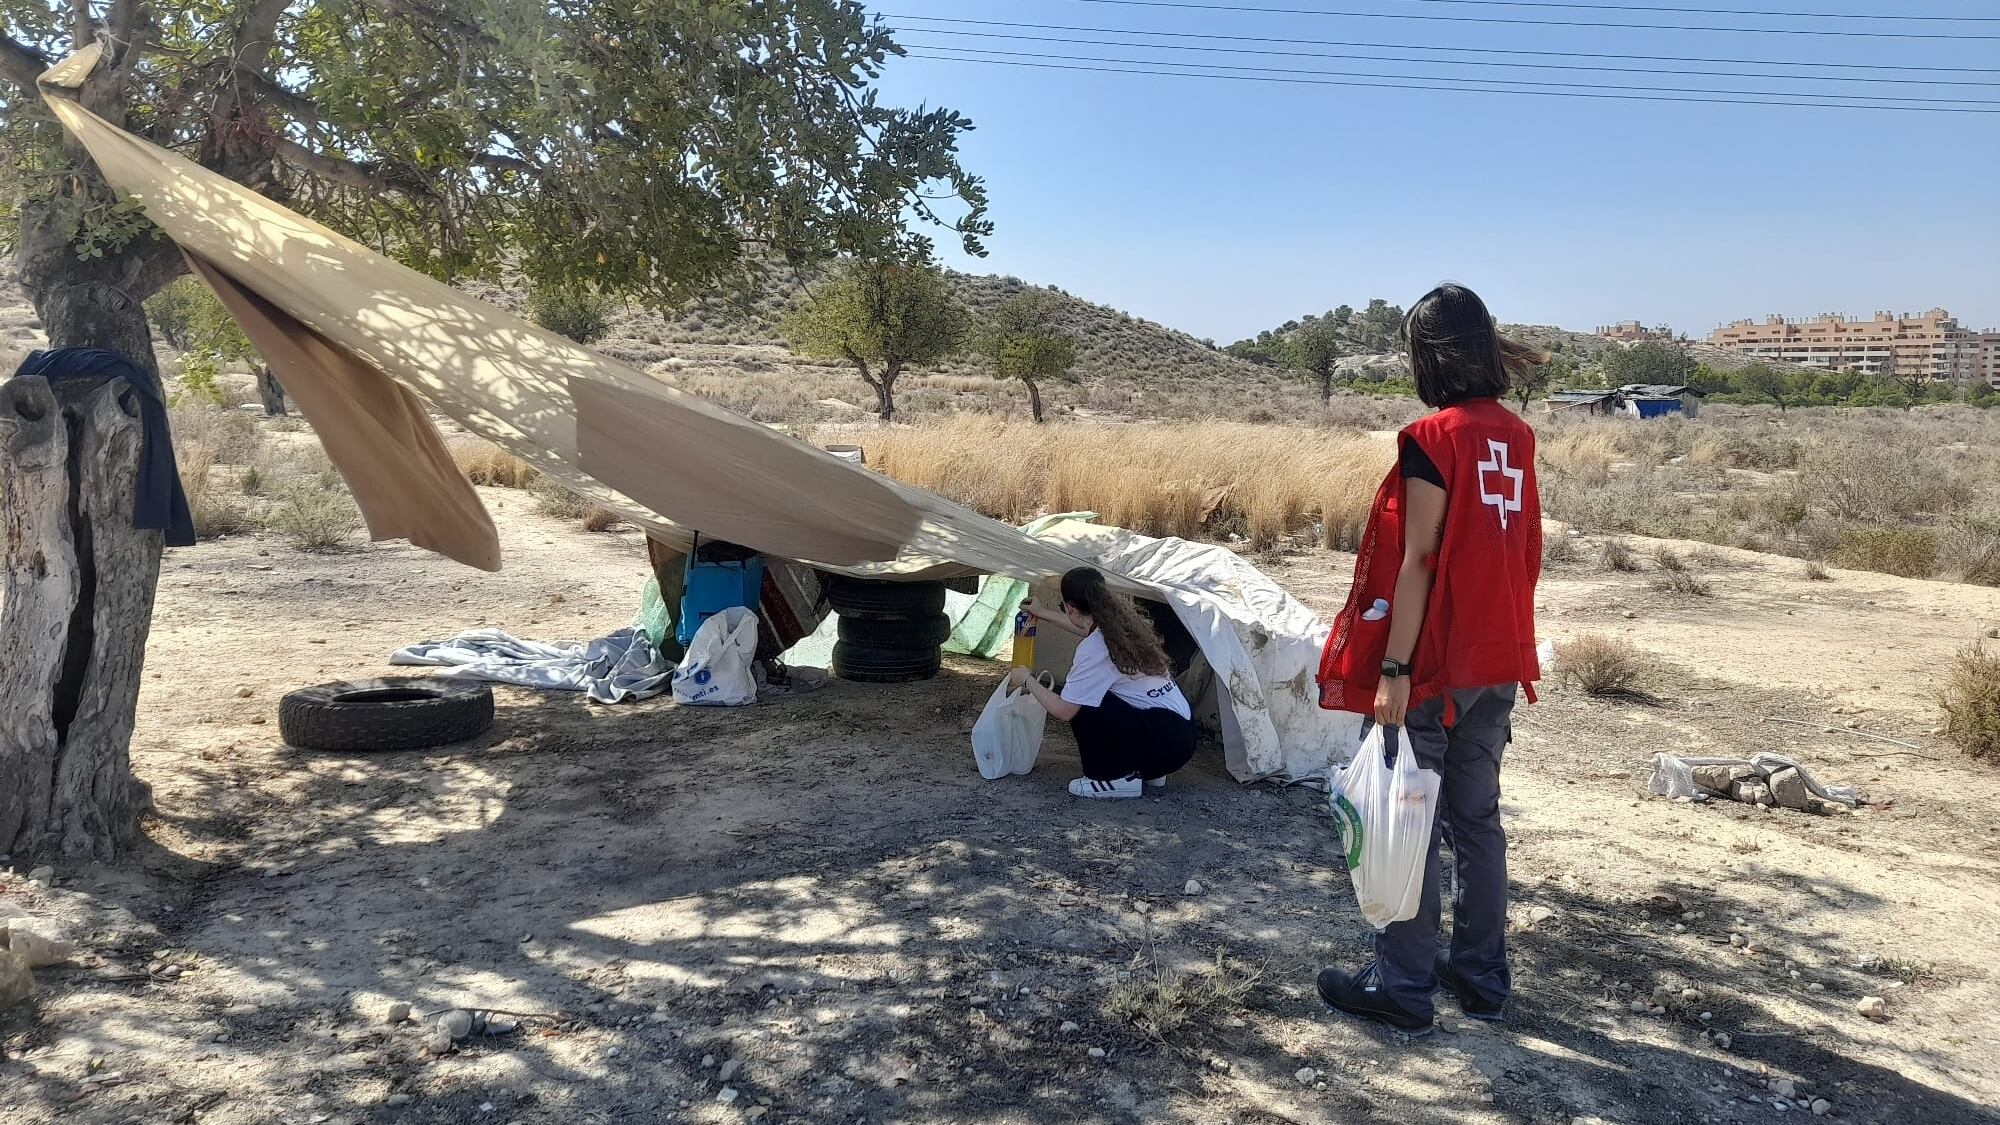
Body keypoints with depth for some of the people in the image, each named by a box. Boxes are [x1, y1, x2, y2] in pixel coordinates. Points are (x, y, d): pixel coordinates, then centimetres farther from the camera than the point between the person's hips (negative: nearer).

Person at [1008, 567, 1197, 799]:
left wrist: (1028, 680, 4)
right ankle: (1147, 771, 20)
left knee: (1079, 705, -11)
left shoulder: (1093, 649, -17)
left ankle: (1116, 778, -2)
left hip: (1163, 743, -9)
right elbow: (1091, 628, 34)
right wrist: (1043, 615, 44)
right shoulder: (1123, 624, 8)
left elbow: (1063, 711, -12)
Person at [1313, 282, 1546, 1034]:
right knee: (1477, 817, 15)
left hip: (1435, 664, -7)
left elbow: (1419, 561, -17)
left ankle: (1402, 986, 11)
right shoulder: (1516, 437, 8)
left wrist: (1393, 668, -16)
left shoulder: (1433, 438, -15)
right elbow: (1527, 553, 12)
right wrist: (1508, 636, 20)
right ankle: (1482, 976, 24)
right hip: (1499, 661, 8)